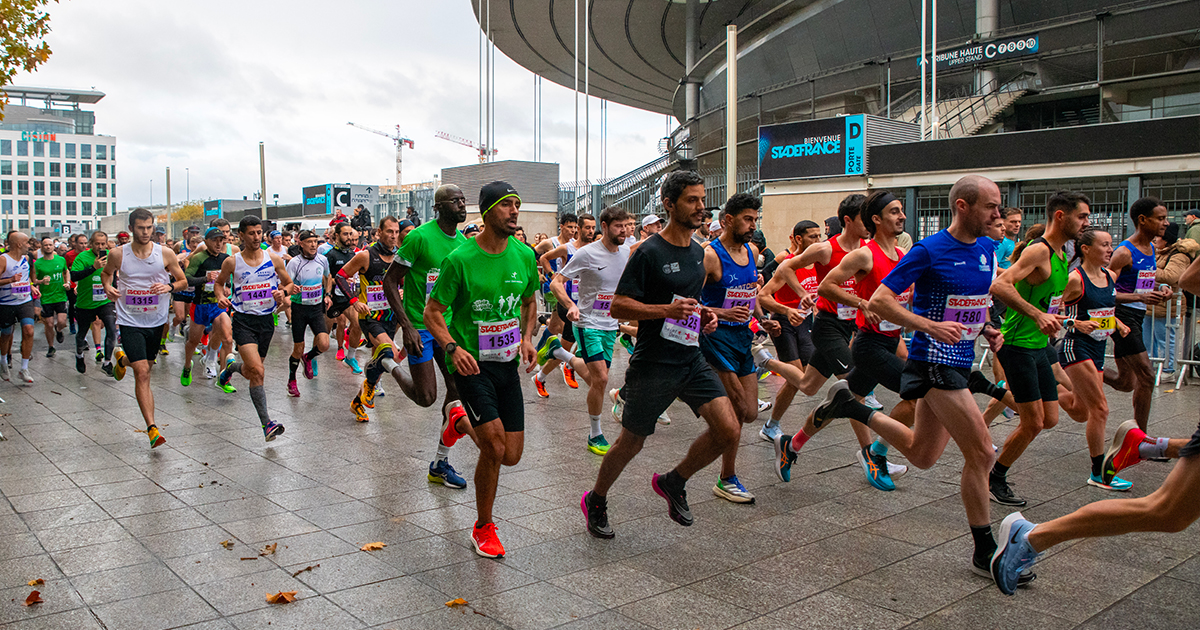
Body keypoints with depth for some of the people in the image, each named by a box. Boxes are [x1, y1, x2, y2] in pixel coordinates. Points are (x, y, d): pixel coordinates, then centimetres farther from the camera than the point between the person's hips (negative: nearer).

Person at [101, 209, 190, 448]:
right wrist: (108, 286, -7)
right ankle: (152, 428, -10)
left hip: (157, 320, 3)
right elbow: (106, 272, 15)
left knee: (144, 365, 22)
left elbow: (183, 281, 4)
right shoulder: (117, 254, -6)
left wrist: (169, 287, -18)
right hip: (130, 321, -3)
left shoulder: (166, 254, -7)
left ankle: (122, 359, 59)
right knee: (142, 373, -13)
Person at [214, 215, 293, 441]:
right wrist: (221, 296, -6)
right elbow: (219, 282, 15)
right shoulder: (232, 262, -3)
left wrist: (282, 292, -10)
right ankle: (267, 423, -13)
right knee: (257, 371, -17)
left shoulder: (273, 259, 0)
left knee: (253, 369, 16)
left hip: (266, 320, 3)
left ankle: (231, 366, 52)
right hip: (243, 320, -3)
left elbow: (289, 283, 11)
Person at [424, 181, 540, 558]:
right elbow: (432, 312, -7)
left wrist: (526, 338, 1)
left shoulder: (525, 256, 2)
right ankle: (483, 529, 8)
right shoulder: (460, 259, -13)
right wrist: (453, 347, -24)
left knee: (512, 455, 5)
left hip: (507, 362, 5)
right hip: (470, 363, -5)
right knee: (495, 446, -15)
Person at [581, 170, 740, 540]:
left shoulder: (697, 252, 11)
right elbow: (618, 307, -16)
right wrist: (668, 309, -27)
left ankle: (673, 482, 16)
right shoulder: (650, 253, -13)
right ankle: (595, 502, 33)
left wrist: (703, 315, 6)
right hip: (653, 365, -6)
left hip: (692, 360, 6)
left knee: (728, 430, -8)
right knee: (631, 443, 7)